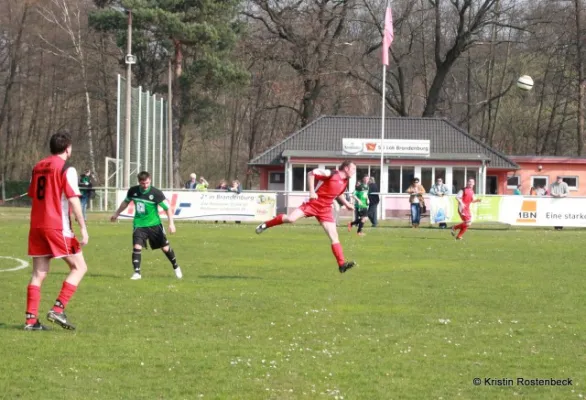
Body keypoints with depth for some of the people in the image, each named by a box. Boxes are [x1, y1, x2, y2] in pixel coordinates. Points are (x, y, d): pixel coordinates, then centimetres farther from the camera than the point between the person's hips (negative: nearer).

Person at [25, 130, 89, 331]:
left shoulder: (38, 167, 13)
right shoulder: (67, 169, -7)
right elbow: (73, 200, -14)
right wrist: (83, 228, -13)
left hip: (37, 225, 7)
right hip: (57, 227, -7)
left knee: (39, 273, 9)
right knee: (79, 267, 3)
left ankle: (31, 320, 2)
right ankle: (58, 310, -9)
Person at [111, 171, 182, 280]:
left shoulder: (156, 193, -16)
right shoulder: (133, 191, -6)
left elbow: (167, 208, -12)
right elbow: (126, 202, 15)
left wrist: (171, 223, -21)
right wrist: (117, 214, 26)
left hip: (154, 225, -1)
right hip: (139, 225, 1)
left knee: (165, 247, 8)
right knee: (137, 247, -17)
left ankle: (176, 268, 30)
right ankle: (137, 273, -10)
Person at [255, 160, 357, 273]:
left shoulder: (345, 182, 10)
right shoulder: (332, 174, -12)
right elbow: (311, 174, -10)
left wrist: (346, 204, 17)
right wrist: (312, 191, -18)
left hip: (325, 210, 6)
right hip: (313, 203, -6)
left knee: (334, 237, -2)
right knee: (290, 219, -23)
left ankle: (342, 264, -2)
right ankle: (265, 225, 1)